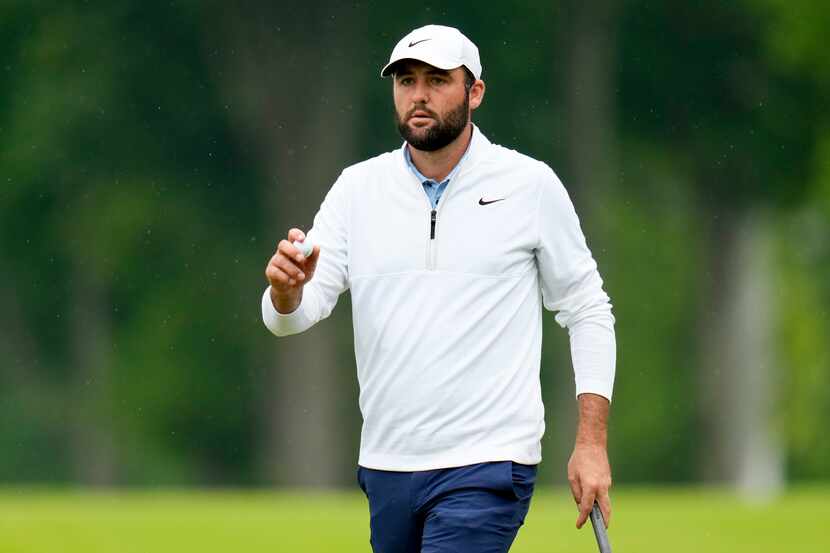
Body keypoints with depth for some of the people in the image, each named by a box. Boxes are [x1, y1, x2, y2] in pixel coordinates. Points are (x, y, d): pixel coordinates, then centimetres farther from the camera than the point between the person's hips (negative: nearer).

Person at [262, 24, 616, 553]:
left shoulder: (531, 186, -2)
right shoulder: (358, 188, 5)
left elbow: (587, 312, 4)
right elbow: (288, 318, 0)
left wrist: (591, 443, -4)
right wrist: (287, 290, -26)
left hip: (486, 469, -5)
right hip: (386, 465, 5)